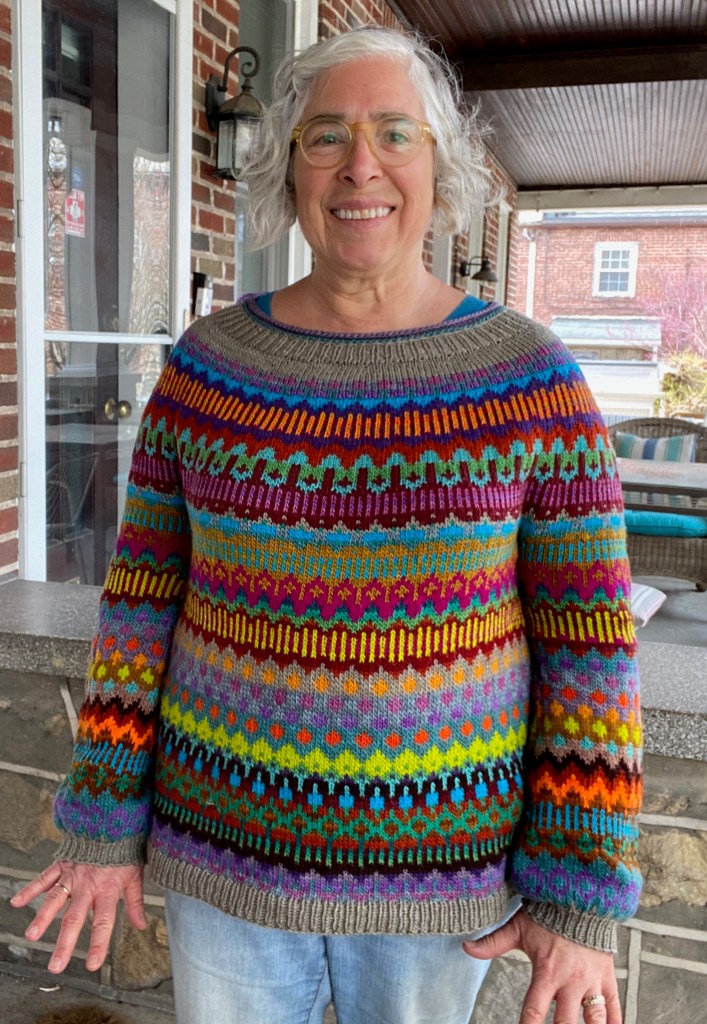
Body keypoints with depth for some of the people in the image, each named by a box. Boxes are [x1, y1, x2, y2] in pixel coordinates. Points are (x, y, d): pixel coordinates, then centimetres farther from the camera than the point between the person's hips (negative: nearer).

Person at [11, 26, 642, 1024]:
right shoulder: (206, 363, -7)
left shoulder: (530, 376, -12)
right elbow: (144, 596, -1)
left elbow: (588, 641, -9)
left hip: (442, 856, -1)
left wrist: (582, 901, -9)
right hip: (227, 843, 2)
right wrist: (104, 824, 0)